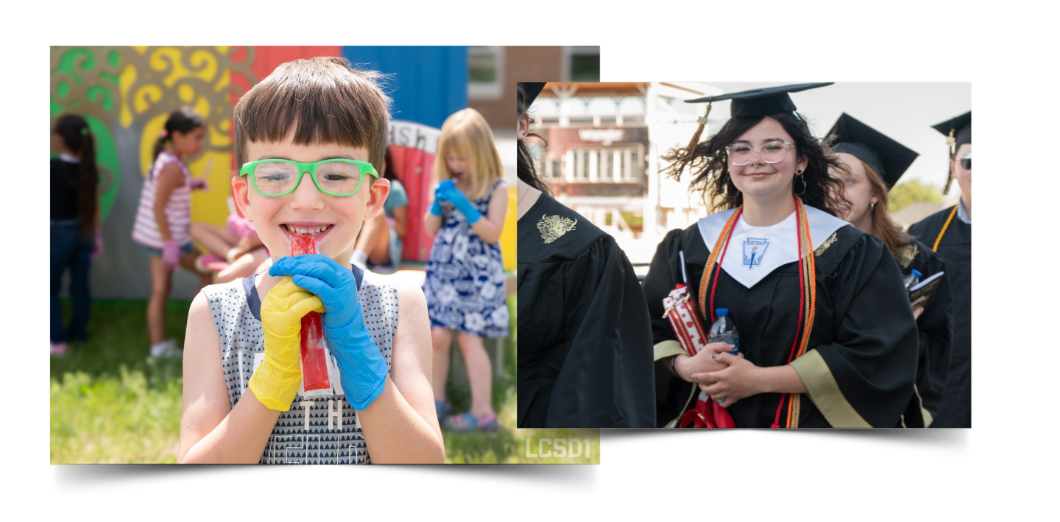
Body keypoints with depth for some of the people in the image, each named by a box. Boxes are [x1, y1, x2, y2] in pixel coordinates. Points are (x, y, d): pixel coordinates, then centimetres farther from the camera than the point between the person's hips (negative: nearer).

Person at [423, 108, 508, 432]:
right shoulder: (447, 186, 8)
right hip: (444, 270, 5)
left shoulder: (496, 188, -6)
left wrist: (466, 207, -20)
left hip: (477, 275, -5)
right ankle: (437, 399, 18)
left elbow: (492, 233, -12)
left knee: (468, 338, -7)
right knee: (437, 335, 0)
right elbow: (431, 229, 9)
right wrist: (437, 204, -9)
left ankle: (483, 411, -2)